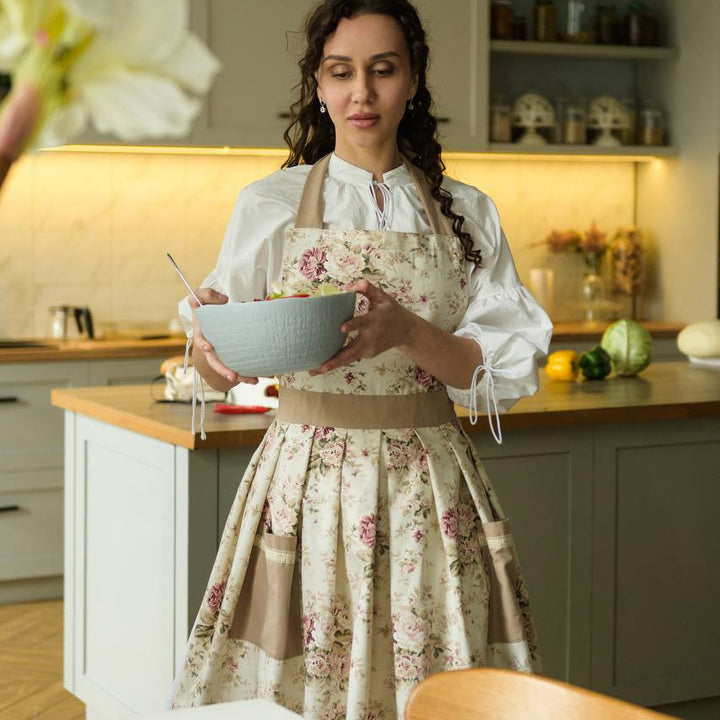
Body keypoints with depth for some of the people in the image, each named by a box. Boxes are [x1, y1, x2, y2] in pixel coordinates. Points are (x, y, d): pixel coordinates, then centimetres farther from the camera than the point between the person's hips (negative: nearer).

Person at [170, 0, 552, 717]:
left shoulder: (465, 214, 6)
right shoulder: (270, 205, 4)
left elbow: (509, 370, 0)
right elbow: (214, 365, 6)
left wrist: (405, 330, -18)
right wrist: (212, 348, -18)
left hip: (429, 488, 1)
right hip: (309, 486, -1)